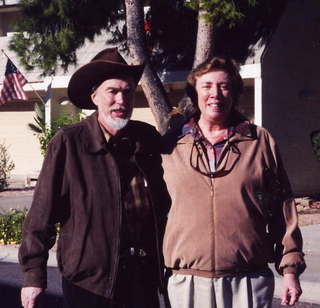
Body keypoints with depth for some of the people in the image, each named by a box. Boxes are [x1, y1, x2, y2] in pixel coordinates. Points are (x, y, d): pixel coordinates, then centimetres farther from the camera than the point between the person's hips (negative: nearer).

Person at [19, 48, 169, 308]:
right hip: (88, 282, -4)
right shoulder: (68, 143, -9)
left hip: (144, 281, 4)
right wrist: (34, 273, -9)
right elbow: (43, 213, -7)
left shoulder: (149, 138, 4)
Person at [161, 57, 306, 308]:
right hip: (187, 283, 1)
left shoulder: (261, 141, 6)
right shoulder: (169, 145, 7)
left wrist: (290, 268, 3)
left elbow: (284, 211, 6)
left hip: (249, 283, 0)